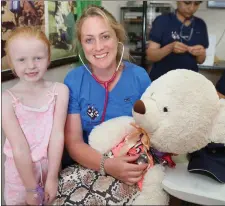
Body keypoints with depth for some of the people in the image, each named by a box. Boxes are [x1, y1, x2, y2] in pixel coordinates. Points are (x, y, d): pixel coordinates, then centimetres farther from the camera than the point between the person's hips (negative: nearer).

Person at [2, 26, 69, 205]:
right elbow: (19, 147, -16)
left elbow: (58, 135, -14)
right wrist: (32, 188, -13)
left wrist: (52, 178, -13)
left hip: (51, 166, 2)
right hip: (20, 171, -1)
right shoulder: (7, 99, -16)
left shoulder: (60, 91, -11)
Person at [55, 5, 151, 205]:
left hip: (131, 167, -1)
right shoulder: (73, 81, -6)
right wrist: (106, 165, -26)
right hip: (87, 165, 1)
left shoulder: (139, 76, -7)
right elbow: (73, 143, -8)